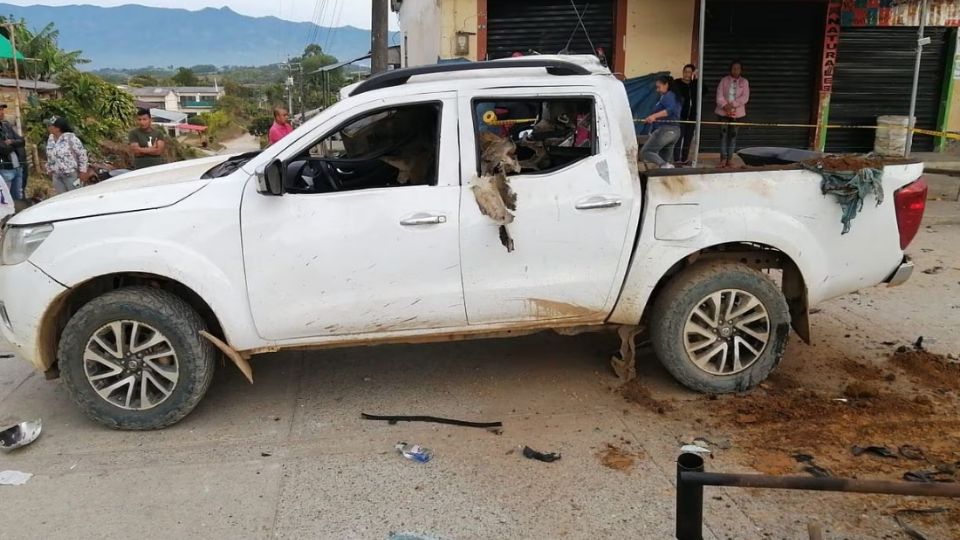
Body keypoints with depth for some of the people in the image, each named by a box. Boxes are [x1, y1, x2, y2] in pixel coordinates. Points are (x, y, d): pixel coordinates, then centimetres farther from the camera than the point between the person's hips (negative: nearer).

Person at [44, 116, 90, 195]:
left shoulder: (70, 138, -15)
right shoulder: (50, 139, 6)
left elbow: (82, 153, -13)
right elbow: (49, 156, 17)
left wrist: (83, 171, -13)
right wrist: (49, 170, 19)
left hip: (72, 174, -7)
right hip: (57, 176, 7)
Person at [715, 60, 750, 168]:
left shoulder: (744, 82, 4)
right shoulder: (724, 80, 3)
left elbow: (745, 97, -6)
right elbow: (719, 95, -5)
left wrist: (732, 104, -17)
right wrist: (725, 106, -18)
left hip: (738, 113, 1)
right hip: (723, 112, -1)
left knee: (733, 136, 3)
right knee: (724, 134, -6)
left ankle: (729, 159, 7)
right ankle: (723, 158, -5)